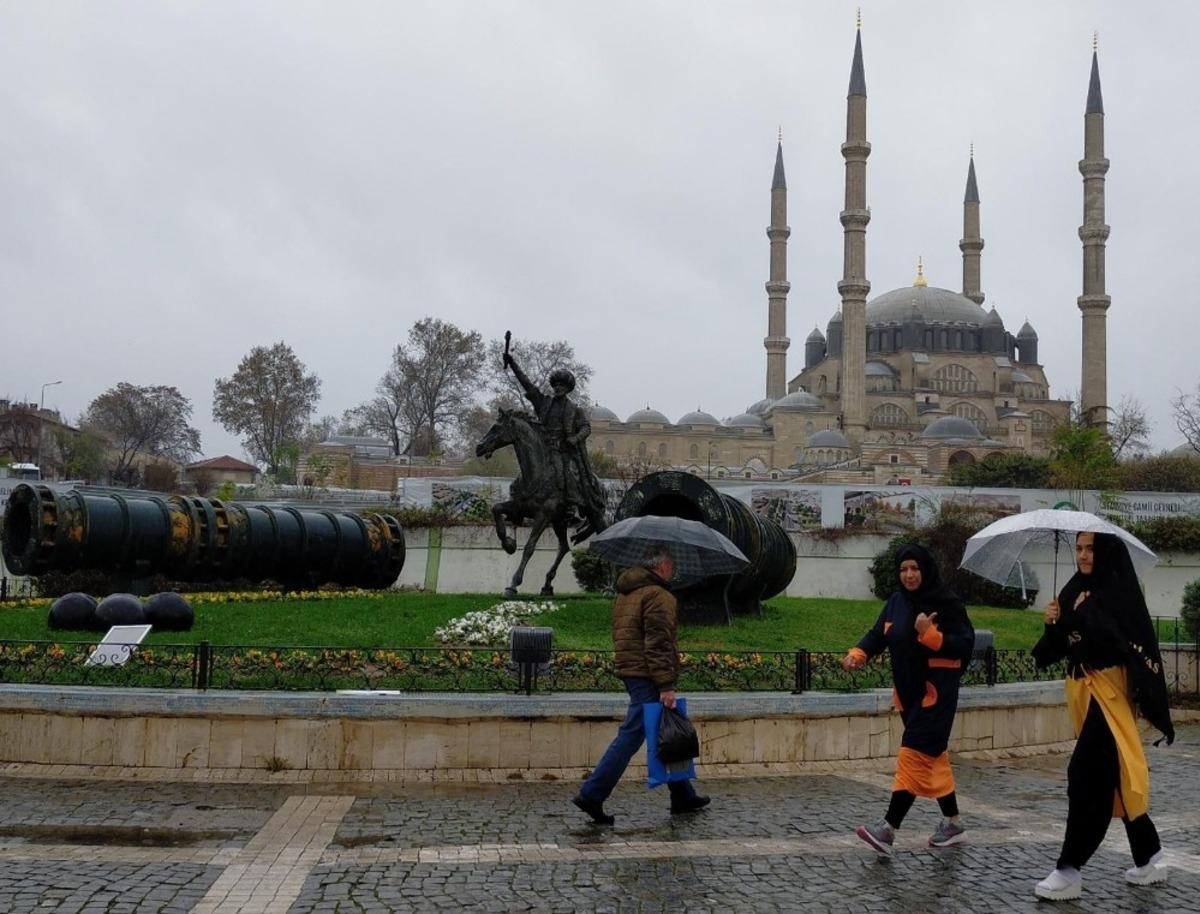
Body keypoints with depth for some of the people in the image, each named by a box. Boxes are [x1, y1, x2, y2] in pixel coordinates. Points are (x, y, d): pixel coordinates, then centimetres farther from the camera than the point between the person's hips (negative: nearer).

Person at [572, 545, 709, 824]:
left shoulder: (624, 594, 18)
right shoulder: (658, 595, -12)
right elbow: (657, 644, -19)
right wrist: (666, 686, -21)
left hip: (629, 670, 10)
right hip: (647, 676, -10)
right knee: (631, 736, -8)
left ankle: (683, 796, 24)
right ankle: (592, 794, -9)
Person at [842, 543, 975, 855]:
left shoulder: (946, 602, -10)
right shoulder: (896, 602, 10)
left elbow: (965, 645, -12)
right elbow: (877, 635, 8)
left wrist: (929, 634, -24)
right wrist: (858, 654, -11)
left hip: (936, 692, -7)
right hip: (908, 692, 7)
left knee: (915, 754, -12)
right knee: (933, 756, 15)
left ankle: (888, 829, -16)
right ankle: (952, 822, 27)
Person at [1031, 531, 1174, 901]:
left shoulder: (1120, 590, -9)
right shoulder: (1074, 590, 10)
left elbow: (1122, 639, -22)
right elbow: (1054, 651, 10)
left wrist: (1084, 614, -17)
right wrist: (1053, 624, -9)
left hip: (1109, 689, -8)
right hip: (1081, 688, 8)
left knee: (1086, 774, -12)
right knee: (1111, 776, 12)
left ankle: (1069, 870, -10)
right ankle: (1148, 856, 25)